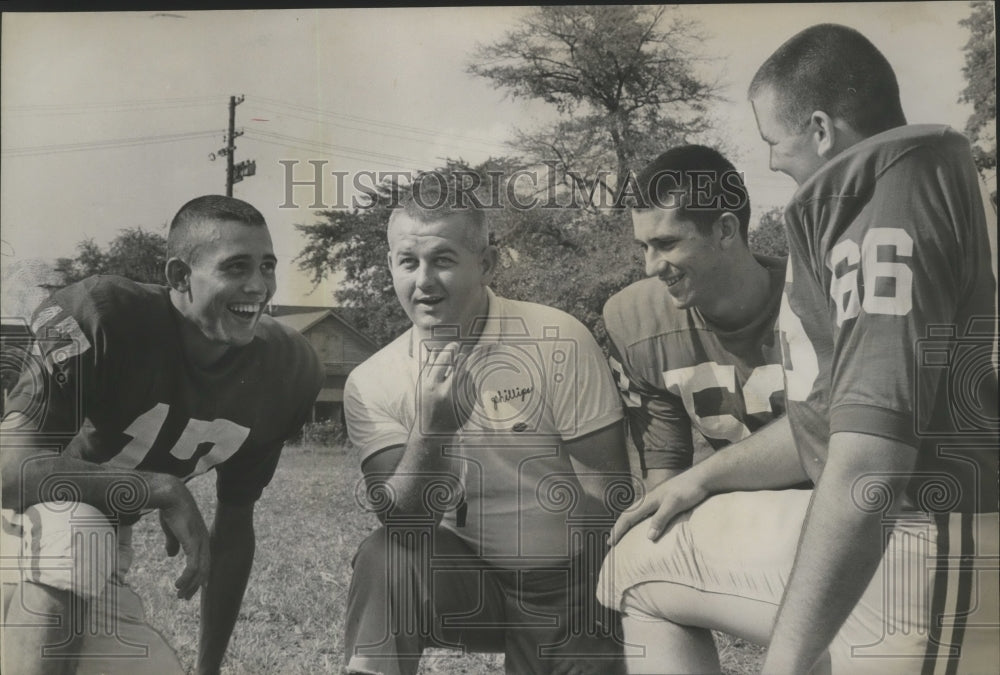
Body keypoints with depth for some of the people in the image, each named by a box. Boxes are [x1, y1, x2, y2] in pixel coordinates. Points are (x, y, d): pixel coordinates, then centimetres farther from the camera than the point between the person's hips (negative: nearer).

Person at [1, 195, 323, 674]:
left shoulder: (285, 372, -10)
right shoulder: (103, 316, -27)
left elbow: (235, 524, -1)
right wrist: (163, 491, -33)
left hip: (98, 569, 6)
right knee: (79, 531, -36)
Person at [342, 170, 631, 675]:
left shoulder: (557, 341, -16)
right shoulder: (372, 385, -7)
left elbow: (607, 493, -12)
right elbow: (403, 523, -16)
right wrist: (431, 430, -32)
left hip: (570, 591, 0)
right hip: (470, 579, 1)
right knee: (385, 558, -26)